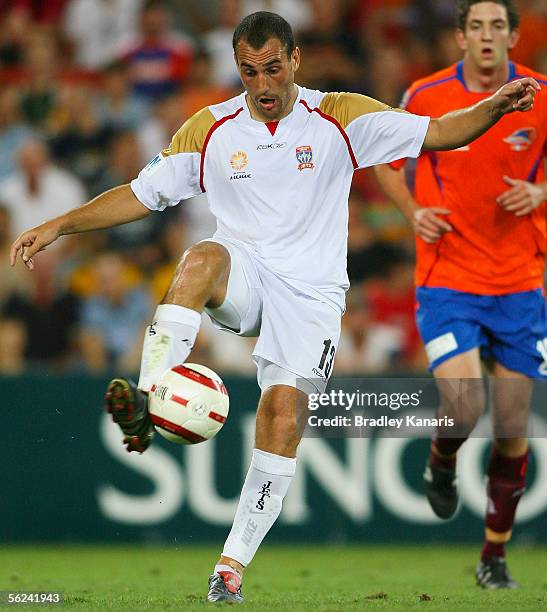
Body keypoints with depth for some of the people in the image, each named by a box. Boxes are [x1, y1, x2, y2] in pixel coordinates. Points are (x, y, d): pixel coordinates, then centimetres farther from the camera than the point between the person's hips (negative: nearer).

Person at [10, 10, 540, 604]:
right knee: (204, 257, -34)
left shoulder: (337, 117, 1)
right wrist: (58, 226, 3)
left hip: (311, 290, -1)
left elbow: (438, 132, -2)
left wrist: (495, 107, -20)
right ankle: (144, 405, -46)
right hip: (242, 277, 1)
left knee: (285, 407, -20)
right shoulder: (210, 129, 5)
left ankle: (234, 561, -12)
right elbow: (140, 194, 11)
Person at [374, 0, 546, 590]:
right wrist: (415, 211, -5)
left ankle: (495, 556, 20)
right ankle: (441, 463, 19)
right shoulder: (425, 97, -5)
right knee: (464, 408, -19)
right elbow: (384, 160, 11)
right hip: (447, 278, -2)